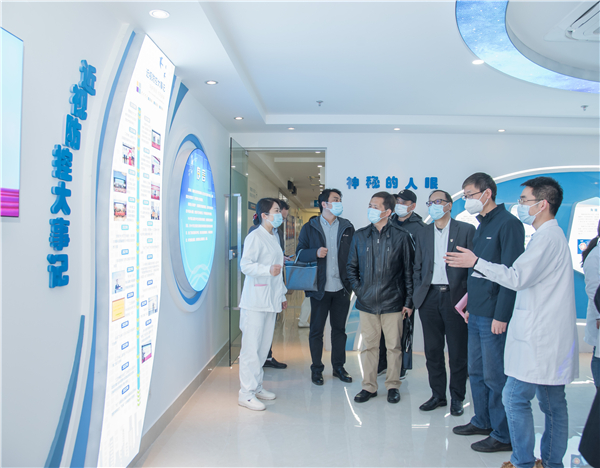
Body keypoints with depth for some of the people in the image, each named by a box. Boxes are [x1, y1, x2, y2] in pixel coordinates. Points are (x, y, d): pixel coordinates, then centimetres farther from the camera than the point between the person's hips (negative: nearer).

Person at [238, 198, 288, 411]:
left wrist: (282, 294, 23)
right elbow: (245, 265, -17)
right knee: (251, 346, -5)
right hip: (255, 300, -8)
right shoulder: (255, 236, -9)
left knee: (264, 345, 11)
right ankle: (246, 393, 2)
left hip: (271, 300, 8)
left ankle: (256, 386, 23)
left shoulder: (274, 237, 18)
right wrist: (268, 270, -31)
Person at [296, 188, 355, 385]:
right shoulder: (310, 227, 3)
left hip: (342, 288, 2)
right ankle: (316, 369, 19)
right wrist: (316, 252, -19)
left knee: (339, 328, 12)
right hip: (320, 287, -2)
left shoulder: (347, 227, 10)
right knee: (316, 329, 6)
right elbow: (300, 253, 0)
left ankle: (338, 366, 26)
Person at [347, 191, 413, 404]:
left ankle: (393, 386, 22)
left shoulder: (401, 236, -1)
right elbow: (351, 267, 14)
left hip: (393, 302, -2)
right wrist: (358, 290, 3)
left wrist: (409, 301, -1)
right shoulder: (360, 235, 7)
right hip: (367, 302, 2)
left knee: (394, 346, 7)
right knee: (368, 345, 8)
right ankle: (369, 386, 21)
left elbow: (408, 270, 2)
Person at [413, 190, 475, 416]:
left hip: (455, 296, -4)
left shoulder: (466, 230, 1)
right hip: (429, 297, 4)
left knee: (457, 352, 5)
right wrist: (418, 295, 5)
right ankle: (438, 395, 24)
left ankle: (456, 398, 20)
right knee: (432, 351, 10)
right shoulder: (423, 234, 13)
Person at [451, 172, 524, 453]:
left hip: (494, 316, -9)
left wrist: (501, 316, -19)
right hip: (476, 314, 9)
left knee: (495, 376, 1)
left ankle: (503, 435, 14)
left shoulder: (508, 224, -12)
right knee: (476, 371, 16)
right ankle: (482, 421, 30)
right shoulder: (482, 225, 15)